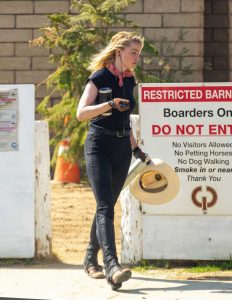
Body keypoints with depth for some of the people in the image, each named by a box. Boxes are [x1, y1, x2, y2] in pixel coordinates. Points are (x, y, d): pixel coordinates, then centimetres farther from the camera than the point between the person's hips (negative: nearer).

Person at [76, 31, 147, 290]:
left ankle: (91, 259, 27)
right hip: (99, 145, -7)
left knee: (106, 206, 13)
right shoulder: (100, 77, -9)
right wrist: (110, 104, -29)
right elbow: (81, 113, -17)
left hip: (121, 148, 7)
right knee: (105, 207, -18)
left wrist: (135, 147, 20)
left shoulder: (129, 81, 12)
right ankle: (112, 266, -29)